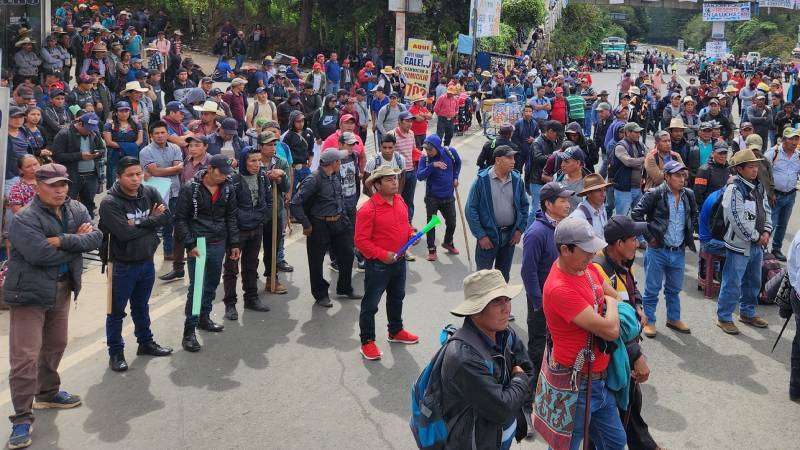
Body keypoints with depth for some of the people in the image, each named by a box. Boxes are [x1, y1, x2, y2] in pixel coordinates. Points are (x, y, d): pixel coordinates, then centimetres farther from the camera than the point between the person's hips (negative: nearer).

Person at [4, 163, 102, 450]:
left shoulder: (76, 210, 2)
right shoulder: (25, 219, -18)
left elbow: (95, 237, -12)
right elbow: (40, 254, -29)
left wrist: (63, 240, -25)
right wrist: (76, 243, -16)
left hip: (61, 291, 7)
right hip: (30, 293, -7)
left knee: (55, 345, 23)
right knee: (25, 356, -8)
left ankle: (47, 393, 44)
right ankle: (22, 417, 1)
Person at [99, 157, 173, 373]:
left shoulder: (150, 193, -2)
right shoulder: (110, 203, -19)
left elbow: (166, 217, -12)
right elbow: (125, 233, -28)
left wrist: (139, 223, -22)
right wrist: (151, 221, -15)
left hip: (147, 262, 5)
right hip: (123, 266, -5)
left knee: (141, 307, 24)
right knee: (117, 312, 8)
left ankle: (145, 342, 40)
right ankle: (115, 353, 22)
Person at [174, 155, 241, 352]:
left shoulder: (227, 188, 4)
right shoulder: (190, 189, -10)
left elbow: (231, 217, 13)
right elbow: (180, 219, -7)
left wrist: (234, 243, 10)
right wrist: (190, 244, -13)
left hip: (219, 244, 5)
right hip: (198, 245, -5)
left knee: (212, 284, 15)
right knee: (196, 286, -9)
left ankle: (204, 318, 33)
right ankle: (189, 331, -6)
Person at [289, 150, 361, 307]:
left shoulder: (336, 176, 4)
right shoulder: (313, 180, -21)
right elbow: (295, 204, -21)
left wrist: (342, 216, 15)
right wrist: (306, 225, -16)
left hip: (338, 223, 7)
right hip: (319, 226, -7)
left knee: (347, 255, 14)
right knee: (317, 262, 5)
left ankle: (345, 288, 34)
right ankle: (321, 295, 21)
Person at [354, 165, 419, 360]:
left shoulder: (399, 200, 2)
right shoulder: (368, 209, -23)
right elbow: (361, 241, -21)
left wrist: (411, 235, -1)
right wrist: (382, 255, -24)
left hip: (399, 260, 8)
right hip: (378, 264, -8)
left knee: (397, 298, 24)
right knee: (371, 304, 3)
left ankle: (396, 331, 44)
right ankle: (367, 341, 17)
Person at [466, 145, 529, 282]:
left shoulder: (517, 179, 1)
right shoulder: (482, 180, -12)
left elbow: (524, 205, 12)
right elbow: (470, 209, -11)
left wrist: (520, 229, 3)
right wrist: (480, 236, -13)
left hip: (510, 235, 4)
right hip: (488, 235, -4)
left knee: (503, 275, 16)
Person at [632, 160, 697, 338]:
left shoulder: (688, 195, 5)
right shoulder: (654, 194, -12)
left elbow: (694, 215, 23)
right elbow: (636, 214, -11)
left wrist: (688, 236, 14)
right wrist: (649, 236, -11)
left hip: (679, 251, 5)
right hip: (657, 250, -5)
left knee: (674, 289, 17)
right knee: (652, 288, 4)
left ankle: (673, 319, 32)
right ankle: (649, 321, 16)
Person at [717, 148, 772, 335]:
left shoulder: (759, 187, 8)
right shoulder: (733, 189, -20)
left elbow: (767, 211, 14)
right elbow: (738, 221, -23)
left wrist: (766, 232, -3)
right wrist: (756, 237, -14)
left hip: (757, 245, 9)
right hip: (739, 245, -9)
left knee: (753, 282, 21)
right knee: (732, 284, -1)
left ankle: (747, 313, 38)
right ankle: (724, 318, 13)